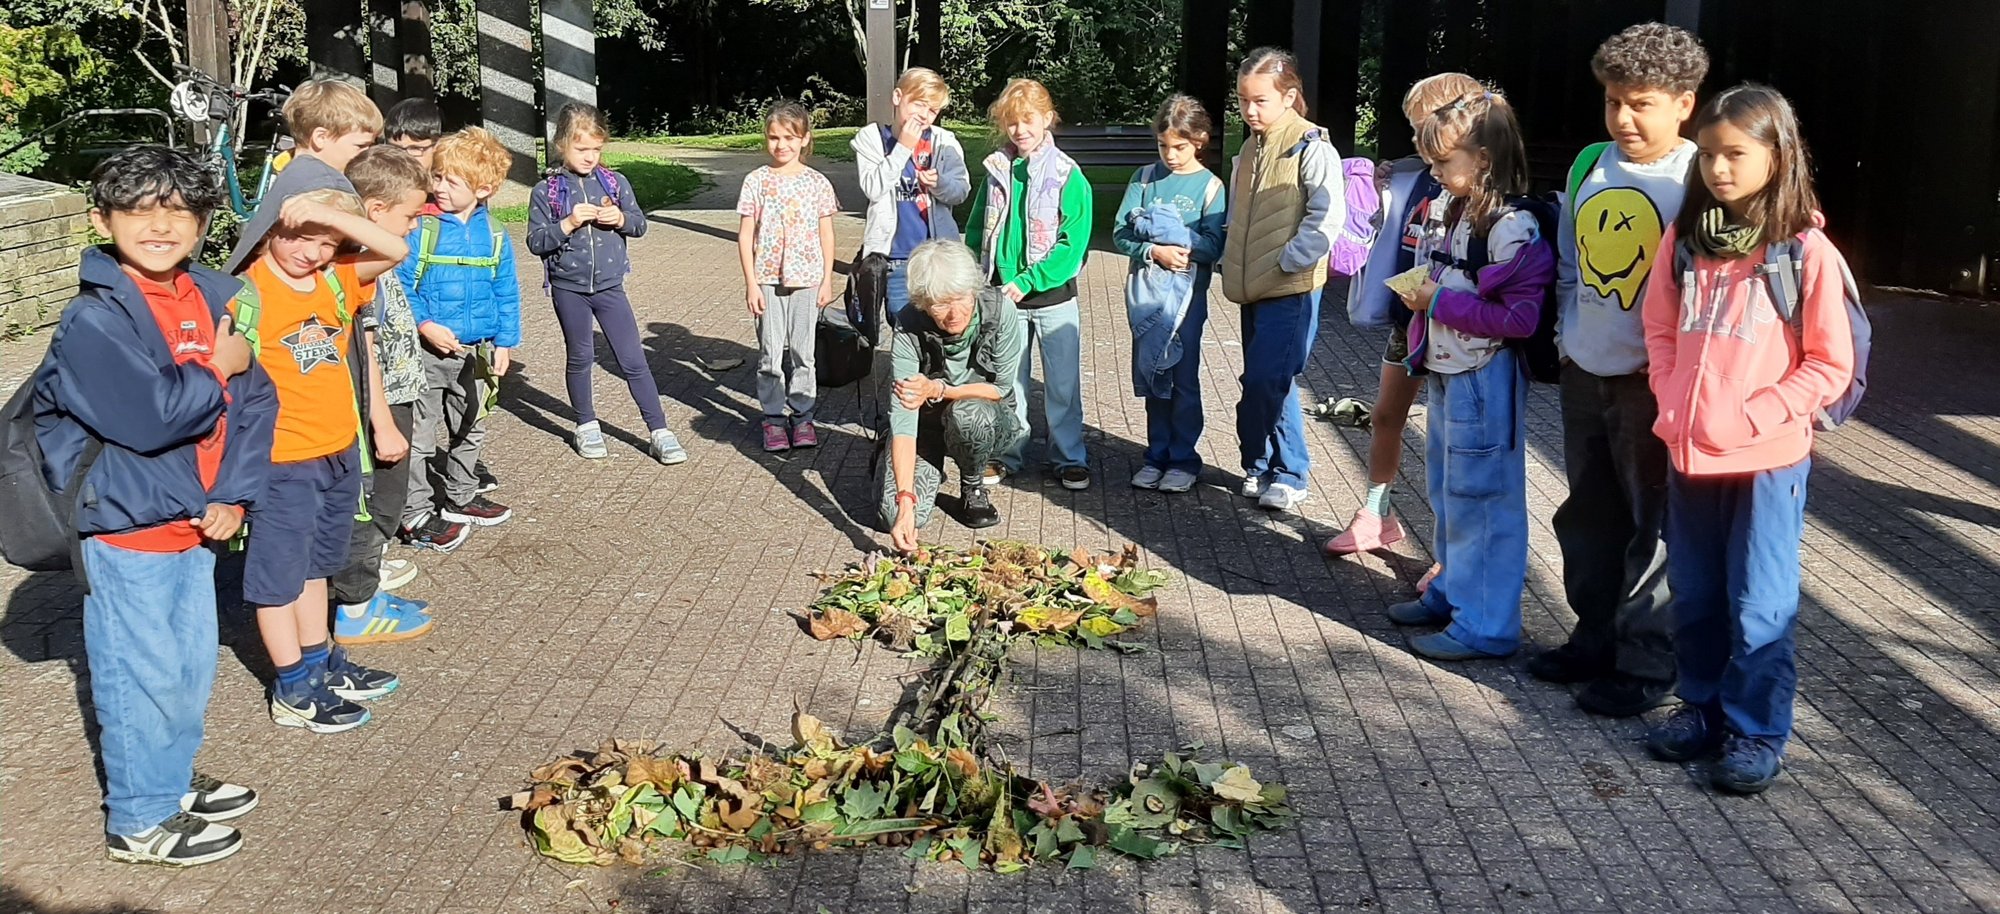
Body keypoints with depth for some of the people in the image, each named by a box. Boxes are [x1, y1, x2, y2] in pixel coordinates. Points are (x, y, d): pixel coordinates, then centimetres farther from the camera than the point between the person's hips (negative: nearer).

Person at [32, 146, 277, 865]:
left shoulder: (216, 299, 2)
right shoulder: (95, 320, -17)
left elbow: (254, 401, 1)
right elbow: (151, 416, -28)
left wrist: (235, 494, -9)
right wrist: (217, 371, -13)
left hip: (196, 521, 7)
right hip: (127, 529, -7)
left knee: (191, 664, 19)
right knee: (144, 676, 4)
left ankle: (174, 782, 39)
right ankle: (139, 821, 20)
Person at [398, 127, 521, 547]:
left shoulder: (494, 235, 0)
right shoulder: (420, 229, -11)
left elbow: (506, 294, 8)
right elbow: (399, 285, -11)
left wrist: (504, 343, 5)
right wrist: (424, 325, -21)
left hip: (474, 353, 5)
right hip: (427, 351, -5)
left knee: (469, 429, 19)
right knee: (419, 434, 1)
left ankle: (460, 498, 37)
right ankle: (415, 512, 10)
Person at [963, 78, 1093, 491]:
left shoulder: (1068, 176, -9)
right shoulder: (997, 170, 4)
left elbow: (1073, 243, -14)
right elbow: (976, 229, 11)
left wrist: (1026, 282, -19)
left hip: (1054, 296, -3)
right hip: (1003, 297, 3)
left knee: (1063, 382, 5)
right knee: (1006, 381, 12)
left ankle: (1069, 457, 18)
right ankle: (1008, 453, 26)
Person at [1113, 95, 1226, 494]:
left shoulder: (1210, 185, -3)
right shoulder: (1145, 177, 5)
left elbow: (1213, 247, -12)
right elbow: (1120, 234, -1)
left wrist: (1157, 231, -17)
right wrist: (1155, 251, -19)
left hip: (1187, 293, -3)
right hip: (1145, 290, 3)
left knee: (1183, 378, 2)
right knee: (1152, 375, 10)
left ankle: (1184, 459, 13)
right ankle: (1157, 455, 20)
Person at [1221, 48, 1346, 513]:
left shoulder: (1311, 148, -10)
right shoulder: (1248, 152, 15)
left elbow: (1328, 215, -17)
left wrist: (1286, 262, -18)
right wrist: (1233, 265, 13)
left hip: (1291, 288, -8)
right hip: (1253, 288, 8)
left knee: (1266, 381, -13)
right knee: (1260, 382, 12)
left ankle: (1288, 474, 0)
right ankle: (1260, 467, 22)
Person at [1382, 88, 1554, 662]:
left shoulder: (1512, 228, -20)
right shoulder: (1446, 210, 7)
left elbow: (1519, 318, -25)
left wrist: (1440, 302, -20)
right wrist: (1417, 296, 2)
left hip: (1485, 378, -9)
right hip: (1444, 372, 9)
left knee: (1481, 497, -1)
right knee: (1447, 490, 21)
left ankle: (1485, 625, 8)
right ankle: (1453, 591, 37)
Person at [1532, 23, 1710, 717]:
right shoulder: (1589, 166, 6)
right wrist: (1567, 333, 13)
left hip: (1653, 381, -6)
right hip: (1584, 373, 7)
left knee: (1655, 523, 3)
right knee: (1589, 517, 17)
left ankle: (1648, 665, 14)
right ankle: (1596, 638, 32)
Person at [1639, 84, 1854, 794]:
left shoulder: (1806, 251, -9)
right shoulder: (1685, 240, 4)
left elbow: (1830, 365, -7)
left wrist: (1748, 415, -15)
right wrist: (1674, 399, -3)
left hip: (1768, 458, -4)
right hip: (1689, 450, 5)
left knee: (1759, 605, 2)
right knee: (1694, 595, 15)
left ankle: (1756, 730, 15)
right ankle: (1703, 704, 31)